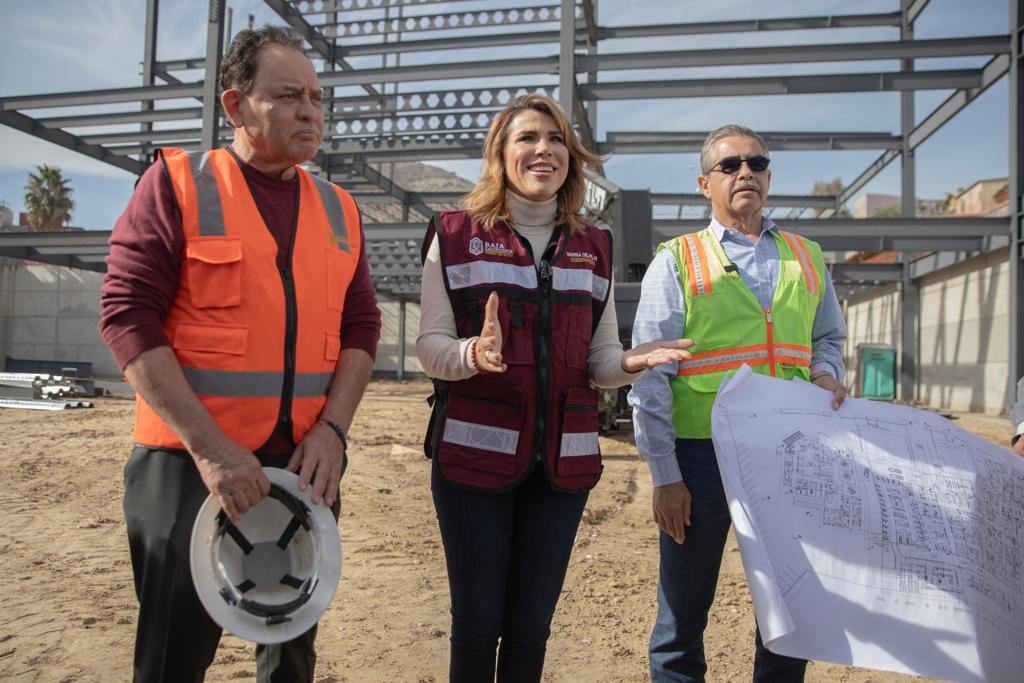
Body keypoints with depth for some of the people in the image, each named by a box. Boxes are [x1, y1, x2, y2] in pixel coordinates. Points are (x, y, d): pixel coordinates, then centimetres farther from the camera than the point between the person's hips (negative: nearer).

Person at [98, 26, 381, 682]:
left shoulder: (339, 209, 9)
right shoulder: (177, 184, -3)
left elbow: (361, 325, 8)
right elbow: (128, 314, -11)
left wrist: (332, 428, -8)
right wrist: (209, 447, -18)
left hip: (308, 464, 4)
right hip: (190, 463, -4)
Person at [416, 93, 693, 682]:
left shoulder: (594, 248, 11)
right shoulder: (456, 235, 1)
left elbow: (600, 358, 10)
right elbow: (430, 346, -3)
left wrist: (630, 363, -13)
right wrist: (474, 353, -25)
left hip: (563, 460, 3)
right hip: (475, 454, -2)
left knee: (531, 626, 12)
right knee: (478, 621, 6)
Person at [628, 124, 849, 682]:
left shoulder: (806, 259, 14)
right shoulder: (676, 261, 1)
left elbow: (829, 338, 25)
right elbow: (648, 372, -3)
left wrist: (826, 375, 0)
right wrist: (664, 473, -8)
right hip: (700, 451, -3)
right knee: (683, 612, 8)